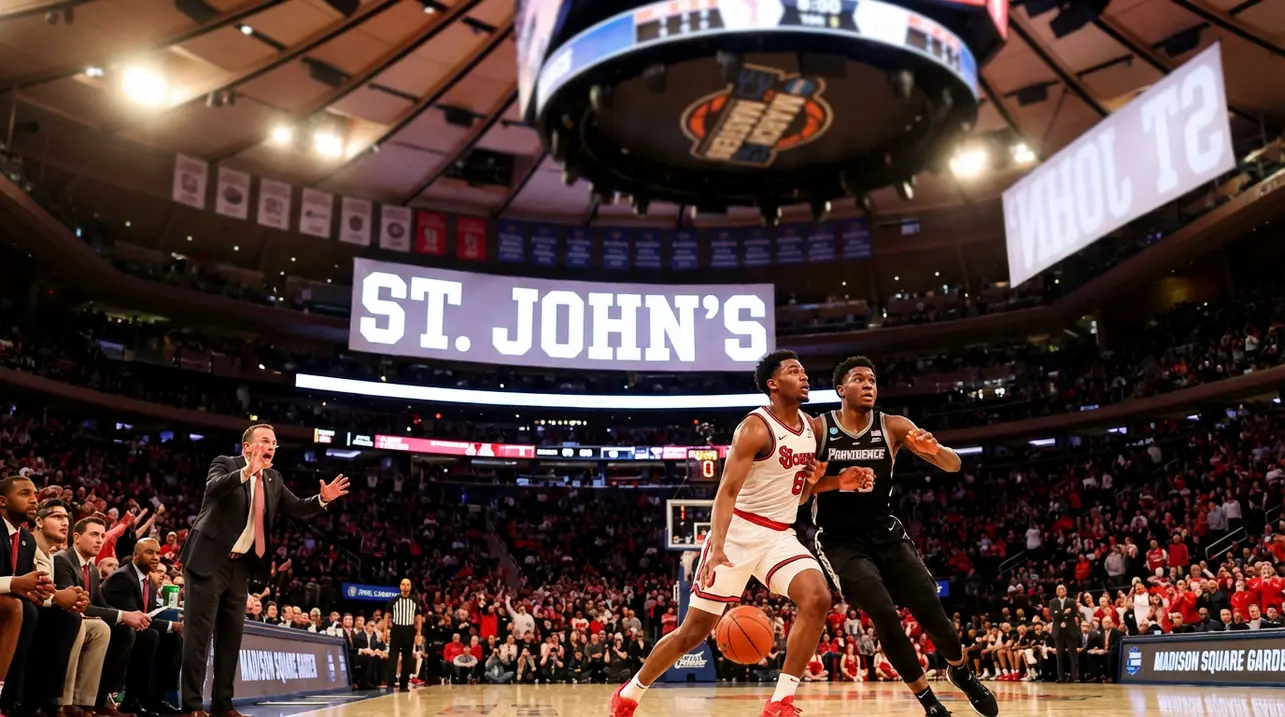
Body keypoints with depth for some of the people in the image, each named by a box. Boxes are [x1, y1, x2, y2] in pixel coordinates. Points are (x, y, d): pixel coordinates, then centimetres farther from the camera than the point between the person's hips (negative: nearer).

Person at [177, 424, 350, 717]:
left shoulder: (274, 479, 11)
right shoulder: (226, 463, -7)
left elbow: (298, 509, 9)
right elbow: (214, 486, -28)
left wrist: (322, 499, -9)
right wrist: (246, 472, -44)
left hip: (239, 565, 7)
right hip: (208, 561, -7)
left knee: (231, 636, 11)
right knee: (200, 634, -4)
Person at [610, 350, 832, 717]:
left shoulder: (812, 427, 8)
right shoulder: (755, 428, -15)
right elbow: (727, 491, -22)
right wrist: (716, 546, -35)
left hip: (780, 535, 6)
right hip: (739, 532, -6)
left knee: (818, 599, -21)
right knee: (695, 628, 0)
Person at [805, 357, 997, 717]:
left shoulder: (893, 427, -4)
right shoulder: (817, 429, -10)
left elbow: (953, 465, -6)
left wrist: (934, 449, -29)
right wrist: (837, 481, -25)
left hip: (885, 532, 3)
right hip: (839, 540, -2)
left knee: (931, 612, -4)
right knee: (884, 614, -21)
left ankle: (961, 671, 29)